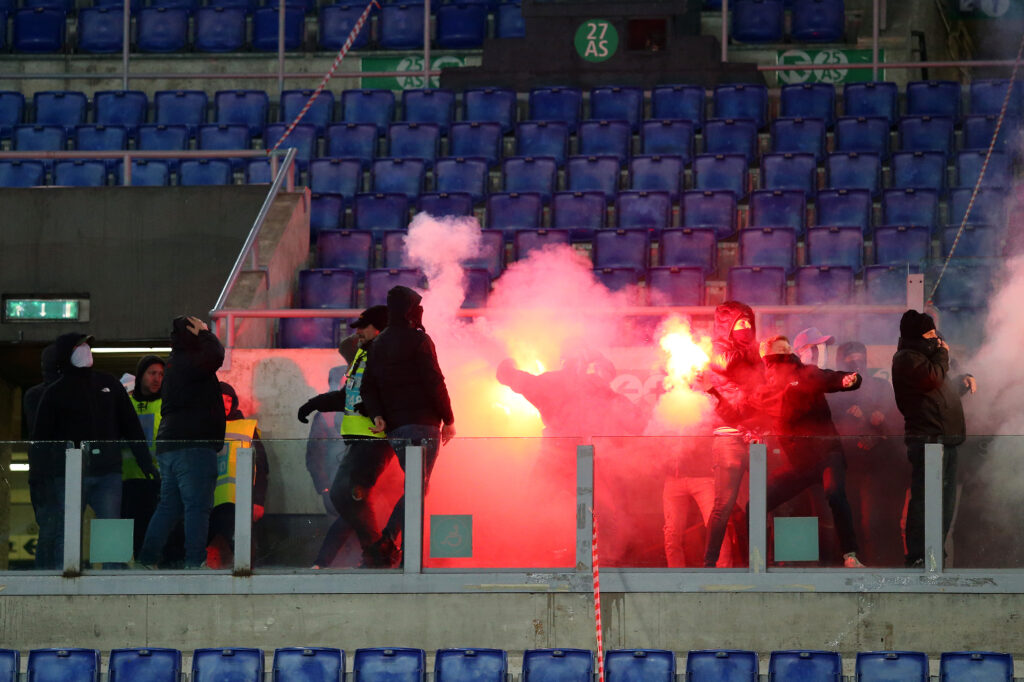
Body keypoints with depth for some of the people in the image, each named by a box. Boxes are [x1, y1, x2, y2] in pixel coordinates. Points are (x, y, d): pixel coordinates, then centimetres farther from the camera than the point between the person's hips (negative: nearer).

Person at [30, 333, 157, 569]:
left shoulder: (108, 384, 16)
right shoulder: (55, 393, 7)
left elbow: (130, 426, 19)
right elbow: (40, 439, 4)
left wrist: (146, 462, 13)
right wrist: (36, 480, -3)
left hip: (108, 472, 2)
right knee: (63, 535, -5)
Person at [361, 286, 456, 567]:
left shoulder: (378, 344, 15)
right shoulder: (418, 340, -7)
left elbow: (368, 386, 9)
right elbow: (434, 383, -10)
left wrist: (377, 415, -1)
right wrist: (448, 420, -3)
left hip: (394, 428, 7)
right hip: (422, 424, -7)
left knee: (416, 486, 15)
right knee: (417, 489, -9)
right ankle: (386, 542, -22)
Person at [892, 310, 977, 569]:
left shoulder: (925, 354, 25)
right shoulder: (907, 358, -6)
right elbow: (932, 378, -21)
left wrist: (963, 381, 15)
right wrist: (942, 354, -5)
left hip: (945, 438, 10)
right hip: (926, 436, -10)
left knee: (946, 499, 12)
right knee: (925, 497, -14)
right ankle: (917, 556, -15)